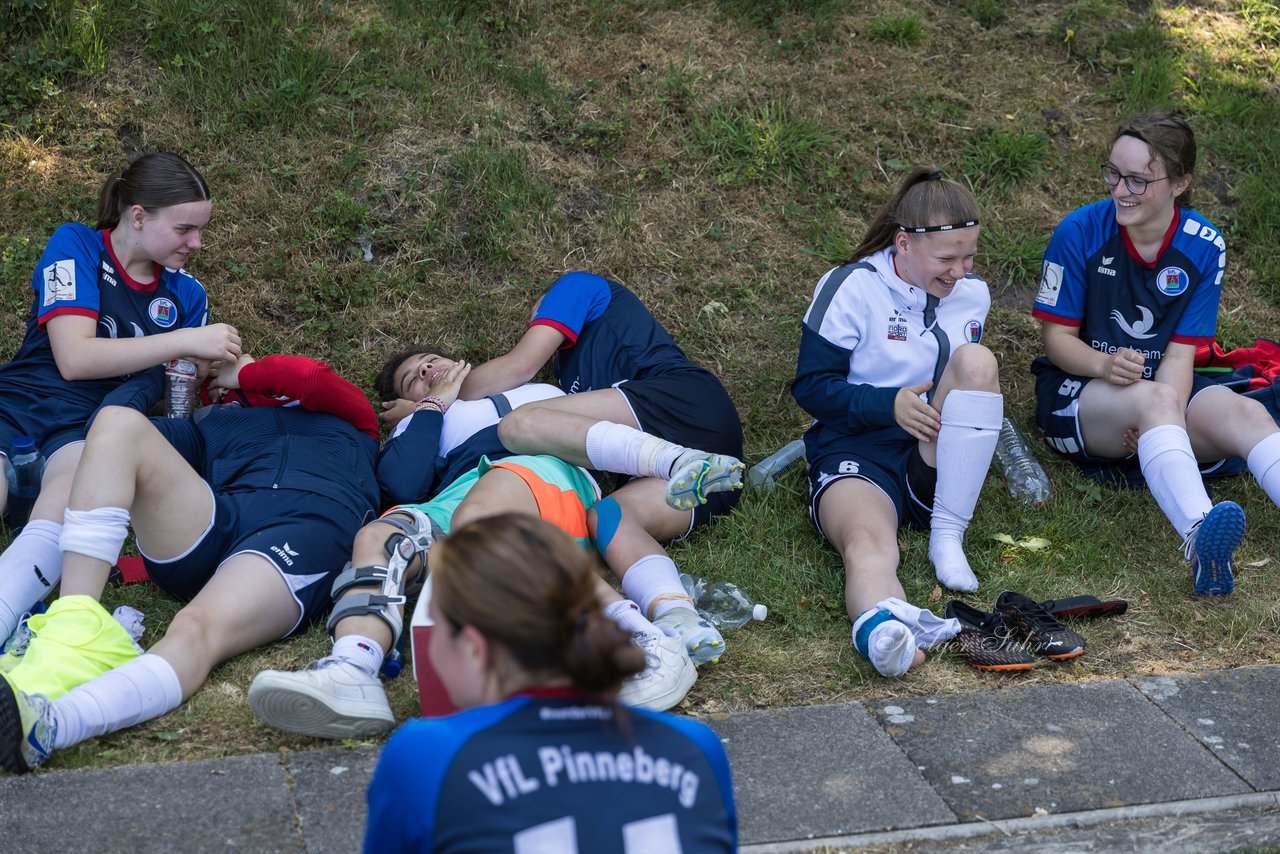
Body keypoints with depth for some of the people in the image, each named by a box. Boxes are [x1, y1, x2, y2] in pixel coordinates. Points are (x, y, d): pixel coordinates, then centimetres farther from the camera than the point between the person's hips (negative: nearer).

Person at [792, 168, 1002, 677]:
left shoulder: (973, 295, 11)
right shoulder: (852, 288, -4)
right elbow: (811, 386, -5)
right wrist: (889, 405, -19)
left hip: (935, 464, 4)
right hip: (855, 453, -4)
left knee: (977, 360, -22)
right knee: (867, 542, -38)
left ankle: (948, 534, -23)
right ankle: (883, 621, -75)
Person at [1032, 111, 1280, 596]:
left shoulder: (1205, 246, -2)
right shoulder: (1080, 232, -9)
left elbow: (1181, 352, -6)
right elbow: (1058, 338, -6)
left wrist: (1162, 420, -25)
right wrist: (1105, 366, -28)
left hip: (1160, 390, 4)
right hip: (1076, 393, -4)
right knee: (1154, 399, -37)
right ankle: (1201, 539, -62)